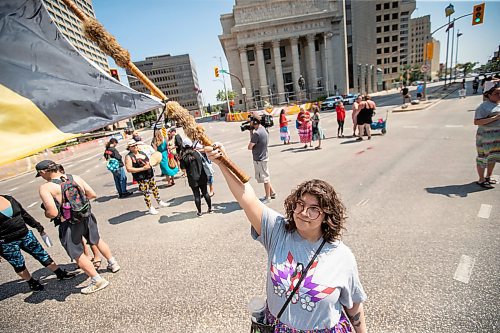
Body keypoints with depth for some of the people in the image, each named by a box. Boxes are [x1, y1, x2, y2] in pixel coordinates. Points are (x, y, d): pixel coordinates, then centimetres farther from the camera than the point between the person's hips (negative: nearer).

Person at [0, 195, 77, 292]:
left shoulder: (9, 199, 3)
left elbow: (24, 214, 11)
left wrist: (38, 227, 14)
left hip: (26, 235, 4)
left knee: (42, 255, 9)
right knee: (19, 265, 11)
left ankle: (61, 274, 19)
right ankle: (32, 283, 33)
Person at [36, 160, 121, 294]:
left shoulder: (45, 188, -18)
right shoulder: (75, 178, -4)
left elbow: (53, 213, -23)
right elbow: (92, 194, 1)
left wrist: (46, 214, -1)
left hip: (69, 225, -5)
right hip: (87, 218, 5)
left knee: (78, 255, 14)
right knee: (97, 240, 29)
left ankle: (98, 280, 19)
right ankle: (113, 263, 43)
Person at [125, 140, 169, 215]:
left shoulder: (142, 152, 10)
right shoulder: (129, 157, -11)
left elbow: (148, 161, 24)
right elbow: (129, 169, -21)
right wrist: (143, 168, -25)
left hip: (150, 175, 7)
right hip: (141, 178, -7)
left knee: (155, 189, 19)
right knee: (146, 193, 0)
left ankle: (160, 202, 37)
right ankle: (150, 208, 16)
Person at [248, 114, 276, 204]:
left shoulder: (257, 133, -25)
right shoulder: (263, 129, 5)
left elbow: (250, 147, -20)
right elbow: (253, 140, 11)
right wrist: (251, 131, 0)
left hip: (260, 159, -9)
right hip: (263, 157, 9)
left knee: (265, 178, 4)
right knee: (265, 177, 23)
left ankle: (268, 198, 19)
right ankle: (272, 192, 36)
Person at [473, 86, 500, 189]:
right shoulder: (484, 106, -14)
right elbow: (476, 122, -23)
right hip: (486, 137, -8)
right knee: (483, 158, 2)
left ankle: (488, 177, 32)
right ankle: (481, 180, 12)